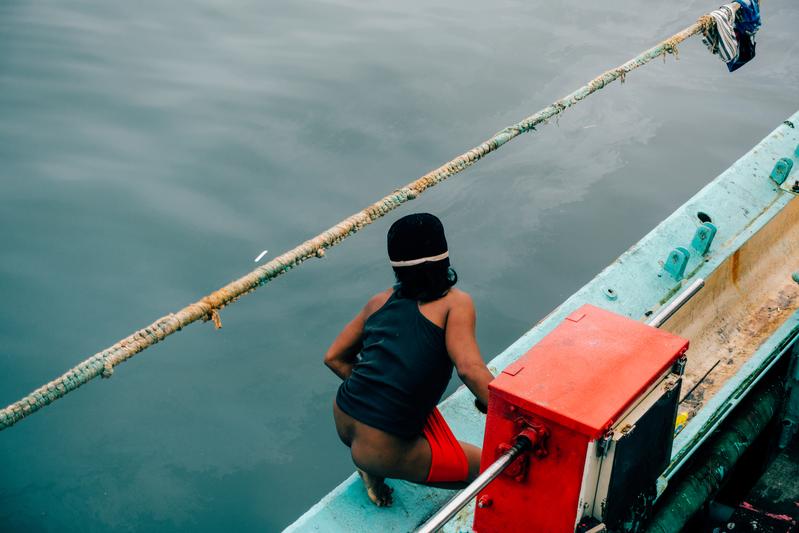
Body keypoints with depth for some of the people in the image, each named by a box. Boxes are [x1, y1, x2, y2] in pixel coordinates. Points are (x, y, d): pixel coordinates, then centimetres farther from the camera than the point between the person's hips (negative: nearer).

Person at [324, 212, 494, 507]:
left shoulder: (381, 301, 10)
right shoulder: (455, 302, -6)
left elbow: (334, 357, 14)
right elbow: (470, 369, -21)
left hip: (343, 423, 7)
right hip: (384, 451, -7)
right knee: (484, 463, 13)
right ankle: (378, 469, 2)